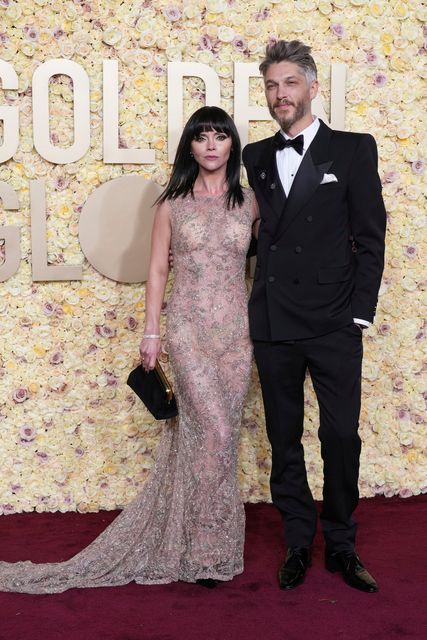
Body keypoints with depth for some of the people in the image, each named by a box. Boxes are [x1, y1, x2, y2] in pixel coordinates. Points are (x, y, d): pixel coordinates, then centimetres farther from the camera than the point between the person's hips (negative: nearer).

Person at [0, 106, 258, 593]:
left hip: (237, 328, 3)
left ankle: (184, 534, 21)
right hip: (189, 328, -3)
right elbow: (157, 270, 3)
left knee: (210, 432, 6)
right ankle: (207, 550, 2)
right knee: (214, 429, -12)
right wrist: (150, 332, 0)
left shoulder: (249, 202, 7)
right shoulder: (172, 204, 2)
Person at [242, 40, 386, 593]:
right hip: (273, 324, 3)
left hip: (333, 322, -3)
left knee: (341, 437, 1)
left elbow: (369, 239, -1)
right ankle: (298, 542, 25)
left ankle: (341, 545, 19)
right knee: (284, 440, 10)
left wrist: (359, 313, -6)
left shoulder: (353, 150, 1)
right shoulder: (255, 158, 11)